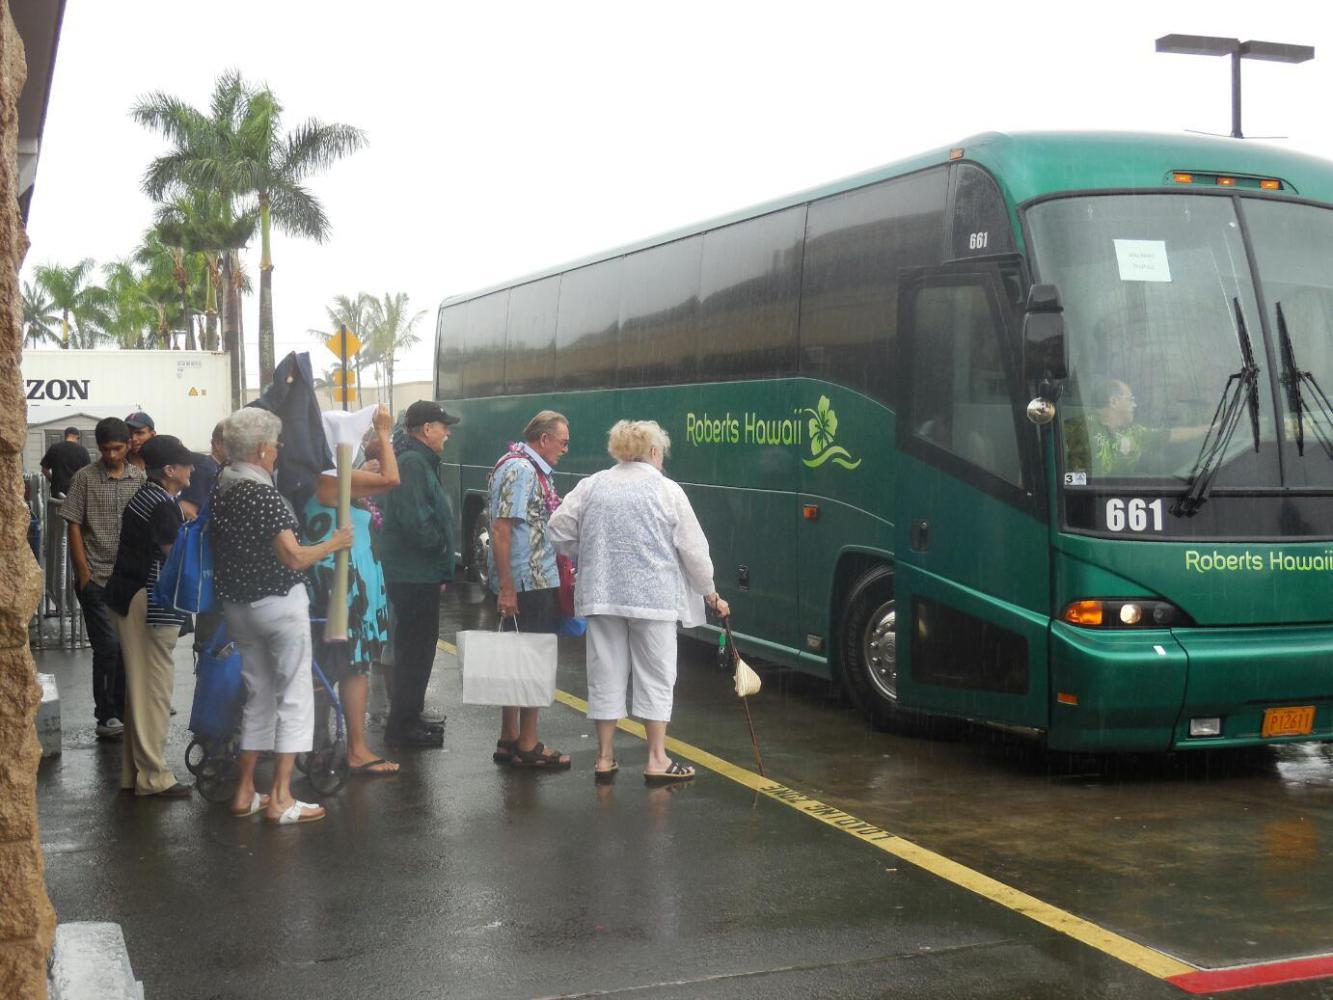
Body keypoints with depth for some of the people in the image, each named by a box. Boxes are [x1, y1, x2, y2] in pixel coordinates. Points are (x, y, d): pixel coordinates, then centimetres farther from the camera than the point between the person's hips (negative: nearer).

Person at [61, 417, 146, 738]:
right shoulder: (85, 478, -2)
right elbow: (73, 527, -2)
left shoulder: (139, 478, 6)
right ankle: (106, 715, 6)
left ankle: (124, 711, 19)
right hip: (96, 577, -3)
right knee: (108, 645, -6)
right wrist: (84, 573, -7)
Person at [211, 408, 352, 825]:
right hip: (279, 603, -8)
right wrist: (335, 543, -9)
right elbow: (294, 557, -22)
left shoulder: (219, 487, 4)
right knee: (294, 695, 2)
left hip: (237, 603, 8)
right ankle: (280, 798, 2)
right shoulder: (263, 494, -20)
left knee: (258, 695, 18)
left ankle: (246, 793, 21)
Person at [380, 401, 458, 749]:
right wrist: (440, 545, -11)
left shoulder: (420, 462, 17)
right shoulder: (412, 463, -17)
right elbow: (414, 518, -27)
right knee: (415, 648, -5)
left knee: (415, 646, 18)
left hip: (418, 573, 11)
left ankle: (408, 718, 29)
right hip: (414, 573, -11)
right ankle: (403, 727, 1)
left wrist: (442, 566, 16)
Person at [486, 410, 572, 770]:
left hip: (538, 582, 10)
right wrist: (506, 588, -24)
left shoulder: (532, 469, 16)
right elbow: (501, 529, -22)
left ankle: (509, 740, 23)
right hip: (527, 584, -10)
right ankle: (527, 746, 5)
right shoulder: (520, 469, -16)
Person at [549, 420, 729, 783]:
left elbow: (560, 528, 6)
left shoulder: (591, 486, 6)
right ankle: (657, 759, 7)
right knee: (655, 675, 6)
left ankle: (605, 756, 15)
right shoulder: (667, 491, -3)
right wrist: (709, 592, 13)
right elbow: (693, 548, 0)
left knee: (606, 672, 10)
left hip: (601, 593, 4)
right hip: (653, 596, -3)